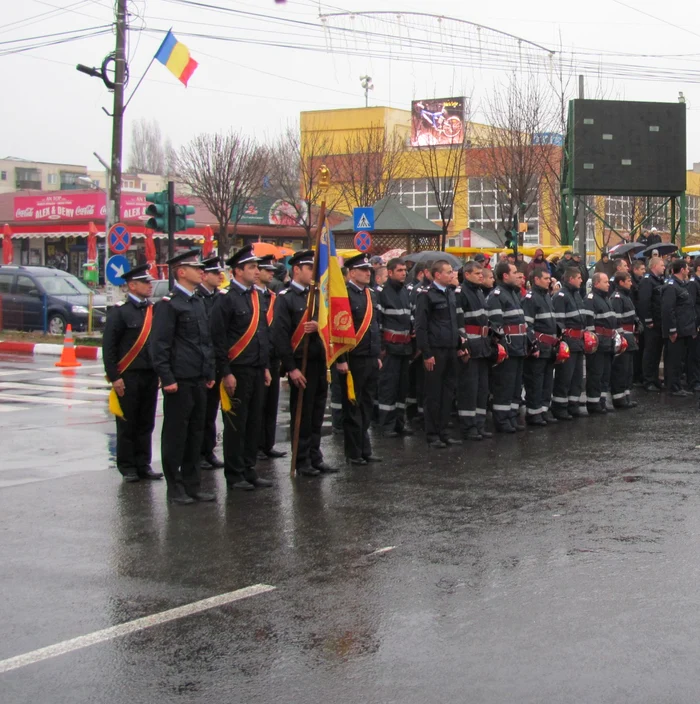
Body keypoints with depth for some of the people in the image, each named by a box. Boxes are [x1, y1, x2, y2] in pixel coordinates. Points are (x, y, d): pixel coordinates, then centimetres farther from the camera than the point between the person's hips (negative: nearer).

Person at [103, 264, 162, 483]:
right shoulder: (120, 312, -6)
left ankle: (143, 465, 18)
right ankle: (127, 467, 12)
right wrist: (114, 377, -12)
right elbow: (108, 347, -8)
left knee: (146, 424, 10)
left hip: (150, 375, 5)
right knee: (127, 424, 3)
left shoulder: (154, 310, 10)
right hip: (128, 376, -5)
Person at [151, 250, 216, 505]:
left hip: (199, 380, 8)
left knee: (196, 433, 12)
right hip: (180, 380, -8)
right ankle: (175, 488, 8)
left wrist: (210, 373, 16)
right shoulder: (168, 304, -9)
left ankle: (192, 484, 20)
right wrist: (167, 378, -17)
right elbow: (159, 345, -13)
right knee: (175, 434, 1)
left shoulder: (198, 303, 16)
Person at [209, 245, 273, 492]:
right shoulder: (227, 299, -11)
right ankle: (234, 476, 9)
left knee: (254, 422, 11)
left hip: (257, 370, 7)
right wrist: (225, 373, -15)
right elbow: (218, 339, -13)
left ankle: (249, 471, 21)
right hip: (238, 371, -7)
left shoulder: (257, 296, 13)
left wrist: (266, 367, 15)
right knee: (236, 423, 1)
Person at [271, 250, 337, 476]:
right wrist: (291, 368, -16)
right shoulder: (285, 298, -7)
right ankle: (302, 462, 11)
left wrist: (319, 326, -9)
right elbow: (280, 335, -12)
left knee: (317, 413, 12)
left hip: (320, 362, 6)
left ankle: (315, 458, 21)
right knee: (301, 414, 2)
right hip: (301, 364, -6)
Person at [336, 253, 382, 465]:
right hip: (352, 360, -7)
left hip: (371, 359, 7)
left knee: (367, 406, 12)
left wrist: (377, 355, 18)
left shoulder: (370, 294, 15)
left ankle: (365, 450, 21)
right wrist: (340, 360, -18)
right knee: (353, 408, 1)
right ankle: (353, 453, 9)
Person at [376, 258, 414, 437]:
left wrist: (413, 337, 11)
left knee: (403, 384, 11)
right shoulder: (381, 292, -8)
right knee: (388, 384, -4)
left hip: (405, 345, 7)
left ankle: (400, 421, 19)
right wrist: (380, 346, -15)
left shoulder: (406, 292, 15)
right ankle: (387, 425, 2)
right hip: (390, 345, -7)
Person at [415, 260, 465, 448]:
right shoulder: (426, 296, -8)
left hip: (451, 351, 7)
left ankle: (443, 431, 17)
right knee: (434, 394, 1)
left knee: (448, 392, 9)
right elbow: (421, 327, -11)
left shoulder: (450, 294, 14)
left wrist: (459, 346, 15)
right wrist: (426, 354, -14)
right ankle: (432, 434, 8)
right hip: (435, 351, -7)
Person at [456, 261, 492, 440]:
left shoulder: (480, 292, 18)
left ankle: (479, 425, 17)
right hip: (469, 346, -9)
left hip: (482, 346, 9)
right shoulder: (460, 293, -10)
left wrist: (489, 342, 21)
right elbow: (458, 322, -17)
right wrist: (463, 346, -22)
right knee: (469, 388, -6)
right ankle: (468, 427, -1)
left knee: (483, 387, 11)